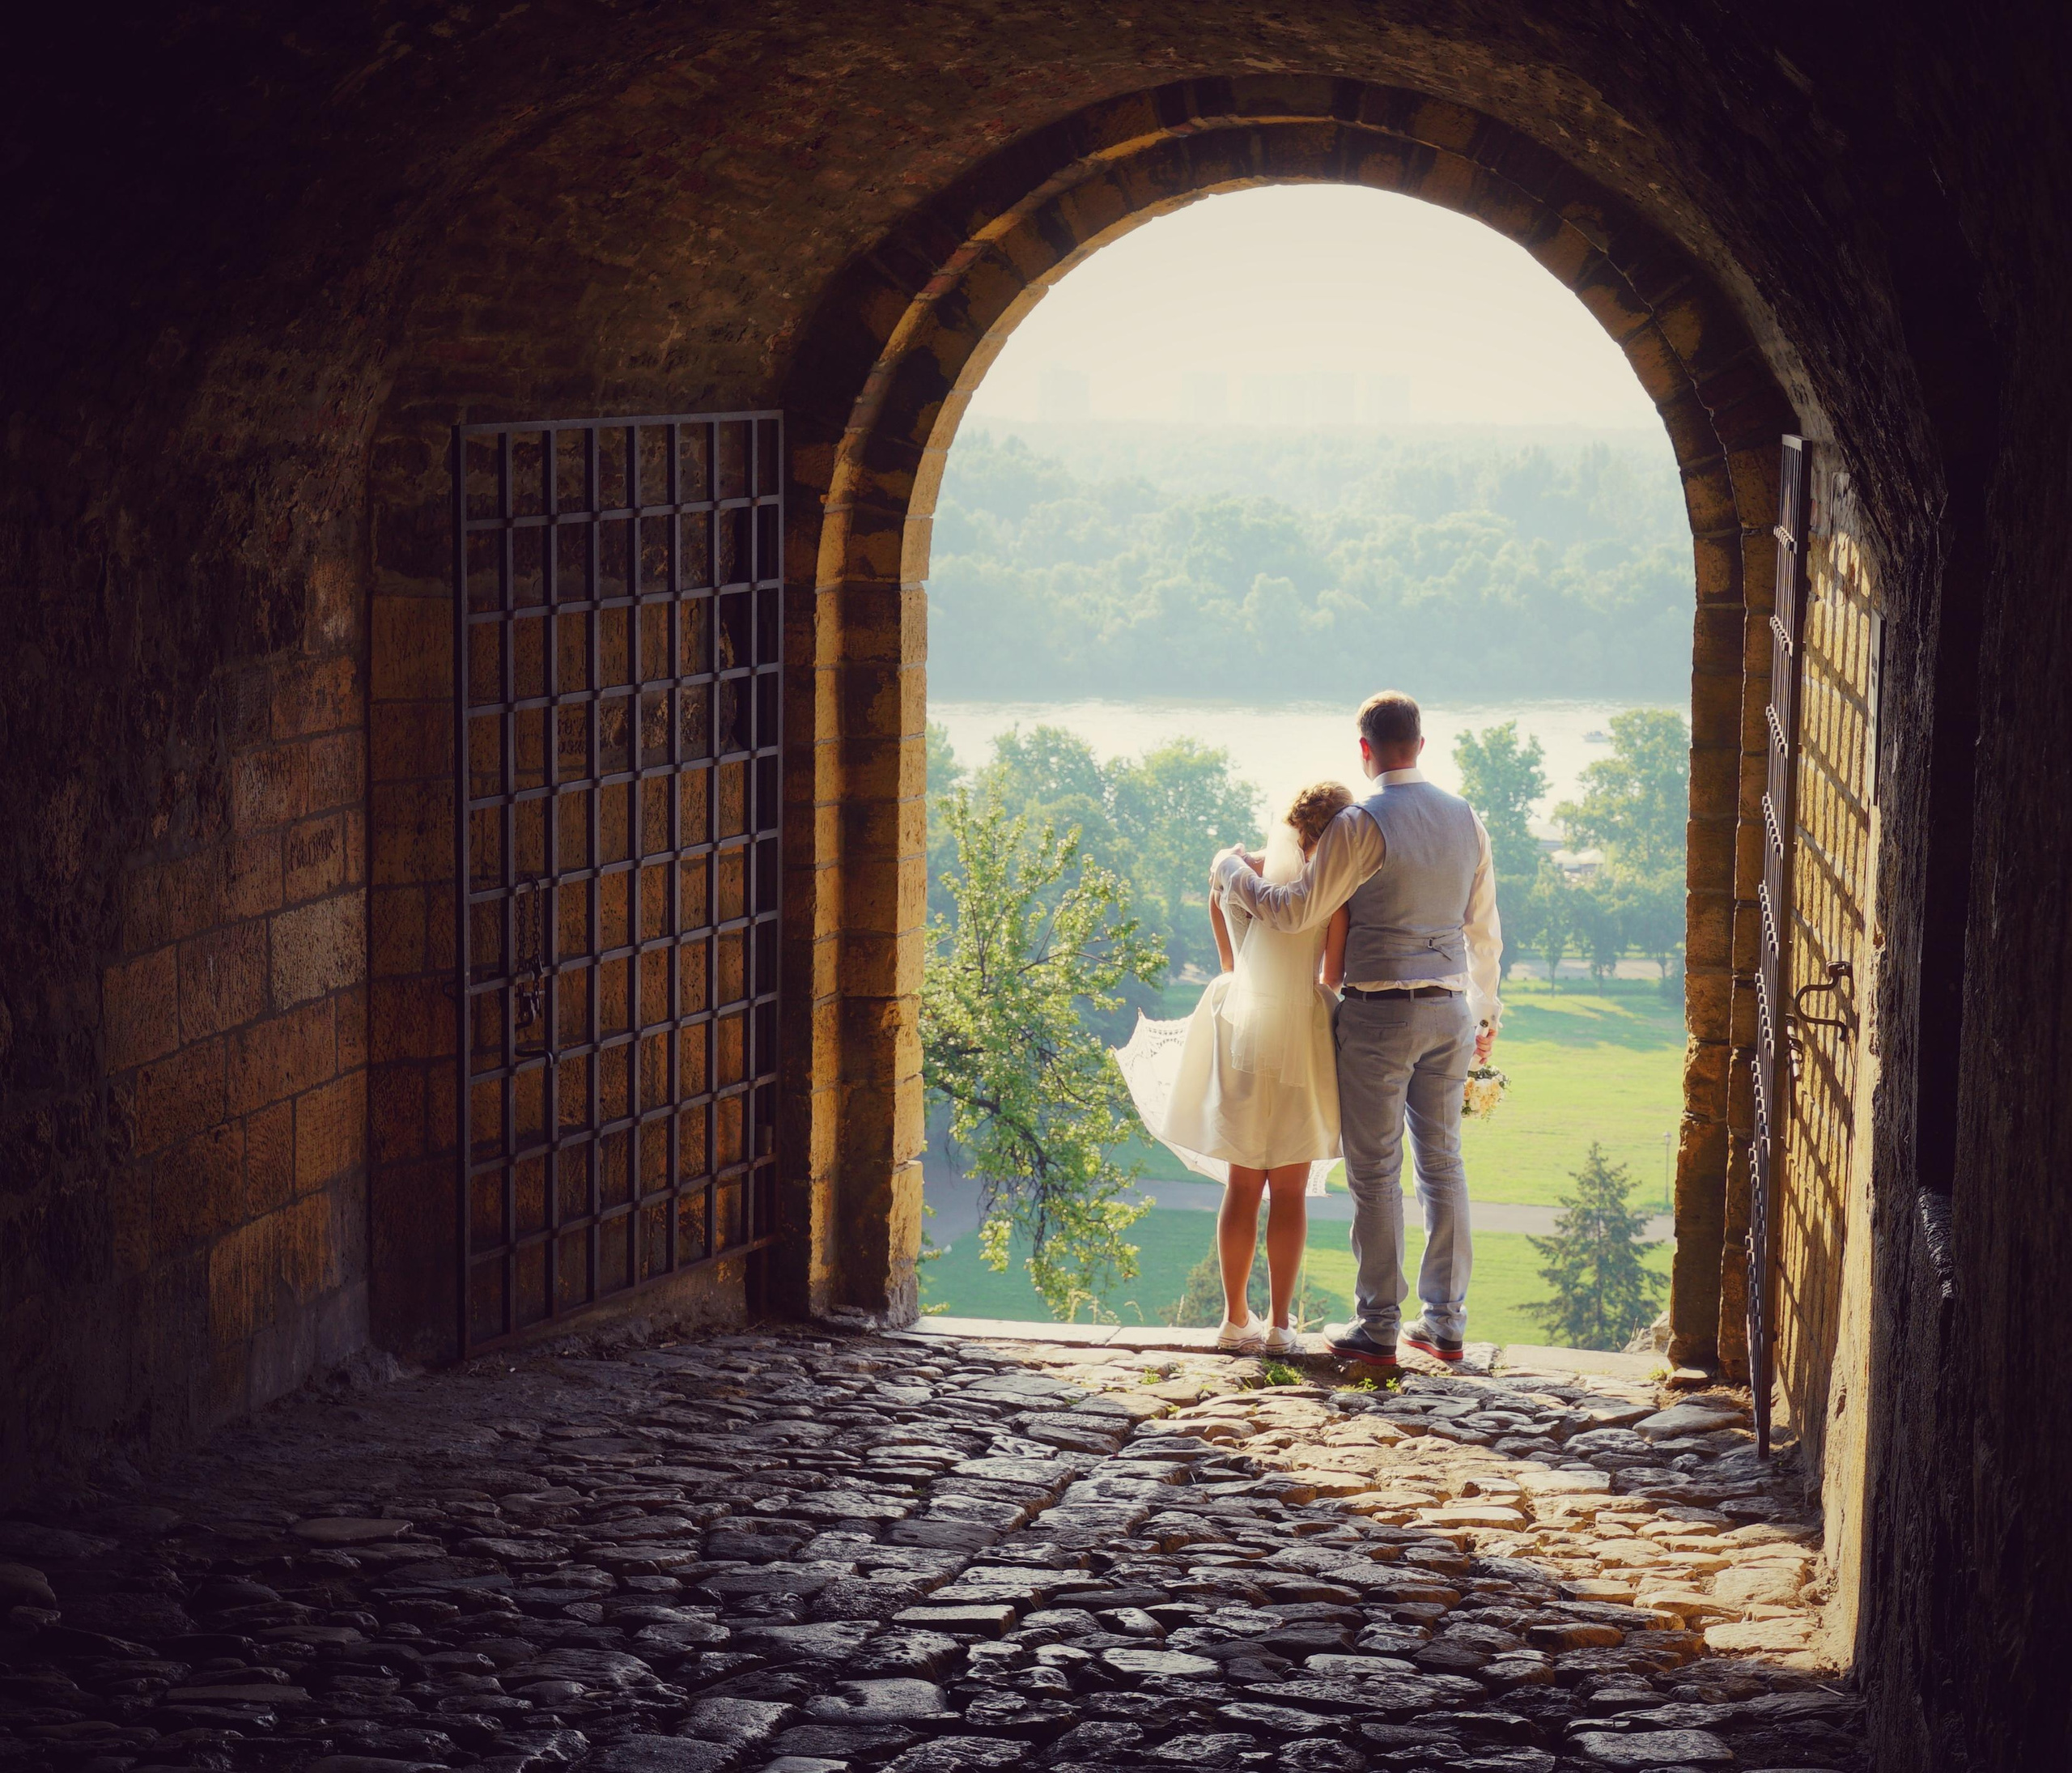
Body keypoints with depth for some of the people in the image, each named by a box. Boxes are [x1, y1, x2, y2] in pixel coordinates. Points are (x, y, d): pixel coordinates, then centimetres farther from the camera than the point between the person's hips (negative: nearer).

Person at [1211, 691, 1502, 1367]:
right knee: (1442, 1162, 13)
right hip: (1450, 1009, 6)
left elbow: (1295, 911, -14)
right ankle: (1446, 1322, 17)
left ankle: (1377, 1330, 6)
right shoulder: (1465, 819, 5)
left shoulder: (1361, 824, -15)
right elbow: (1483, 929, 12)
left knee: (1376, 1172, 1)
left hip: (1379, 1013, -6)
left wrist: (1231, 871, 3)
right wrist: (1485, 1012, 23)